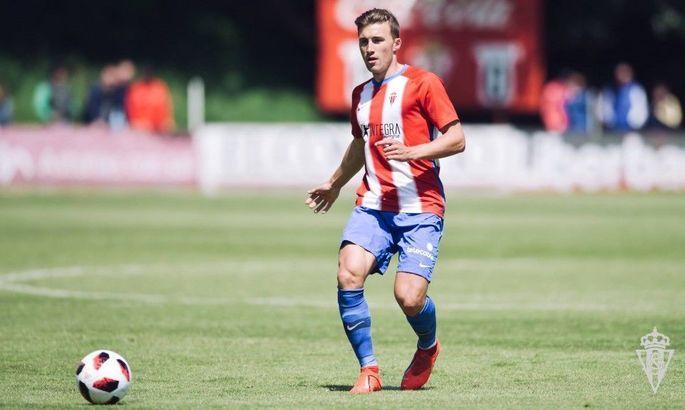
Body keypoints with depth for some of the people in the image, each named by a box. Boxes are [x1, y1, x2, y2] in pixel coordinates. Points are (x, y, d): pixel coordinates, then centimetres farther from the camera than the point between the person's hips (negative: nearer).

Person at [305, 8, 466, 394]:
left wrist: (410, 152, -21)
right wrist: (334, 184, 46)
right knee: (349, 275, -21)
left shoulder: (423, 83, -3)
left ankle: (428, 347, 22)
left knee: (409, 298, -15)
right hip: (373, 205, 5)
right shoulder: (361, 95, 17)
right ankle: (369, 369, -9)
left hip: (420, 209, -5)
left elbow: (456, 139, -7)